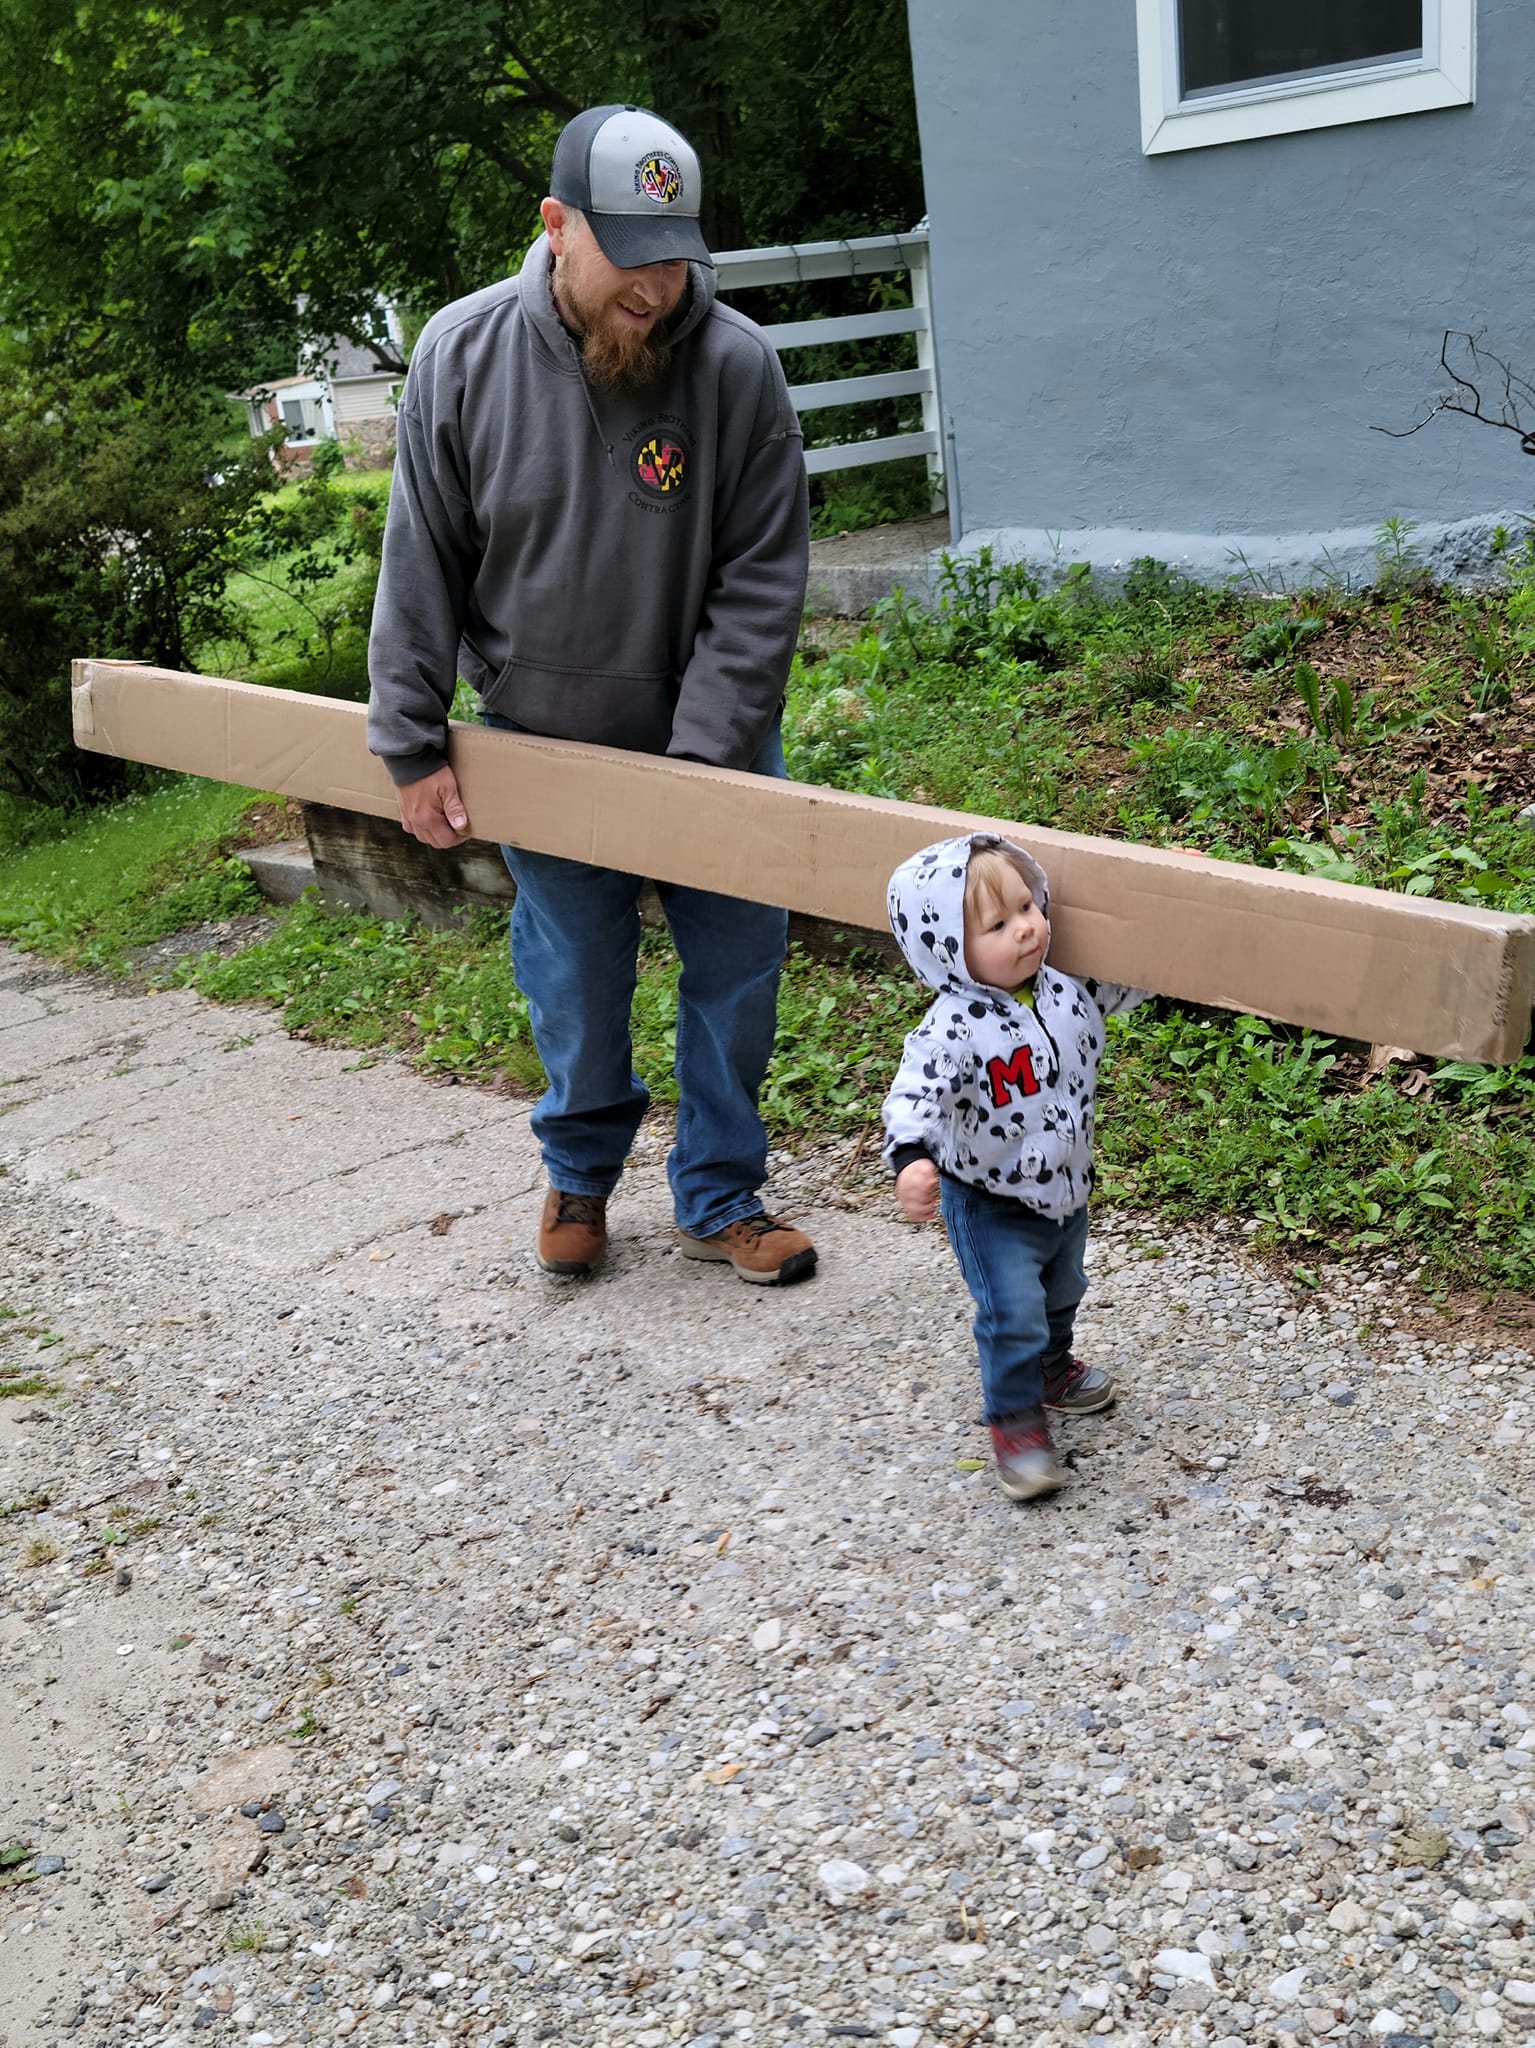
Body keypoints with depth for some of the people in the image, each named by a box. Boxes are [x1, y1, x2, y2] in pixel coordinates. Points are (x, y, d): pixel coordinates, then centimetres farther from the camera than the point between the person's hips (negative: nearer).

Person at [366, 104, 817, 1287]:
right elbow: (422, 569, -5)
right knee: (574, 985, 11)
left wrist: (701, 754, -19)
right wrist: (414, 745, -5)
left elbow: (762, 580, -14)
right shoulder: (464, 355, -12)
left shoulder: (738, 364, -17)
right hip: (544, 745, 0)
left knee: (735, 975, 7)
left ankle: (720, 1198, 27)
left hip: (711, 743, 0)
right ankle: (581, 1175, 37)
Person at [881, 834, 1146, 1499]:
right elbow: (916, 1092, -40)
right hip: (992, 1208, -7)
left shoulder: (1068, 990, -11)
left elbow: (1130, 983, 6)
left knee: (1061, 1293, 28)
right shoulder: (955, 1028, -31)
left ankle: (1051, 1367, 56)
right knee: (1013, 1315, -8)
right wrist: (911, 1158, -58)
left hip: (1066, 1190, 7)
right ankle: (1015, 1420, 16)